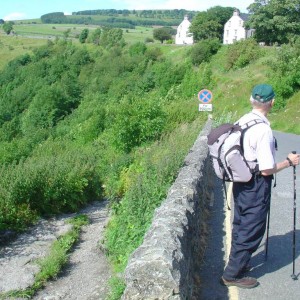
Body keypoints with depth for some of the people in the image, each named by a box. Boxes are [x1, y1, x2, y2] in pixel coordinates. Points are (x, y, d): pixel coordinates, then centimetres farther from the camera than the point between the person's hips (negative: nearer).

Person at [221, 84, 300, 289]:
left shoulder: (241, 122, 1)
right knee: (252, 230, 6)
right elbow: (266, 170, -22)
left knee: (241, 226, 22)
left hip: (240, 184, 8)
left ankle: (238, 263, 40)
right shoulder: (263, 130, -24)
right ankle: (233, 275, 16)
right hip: (256, 187, -8)